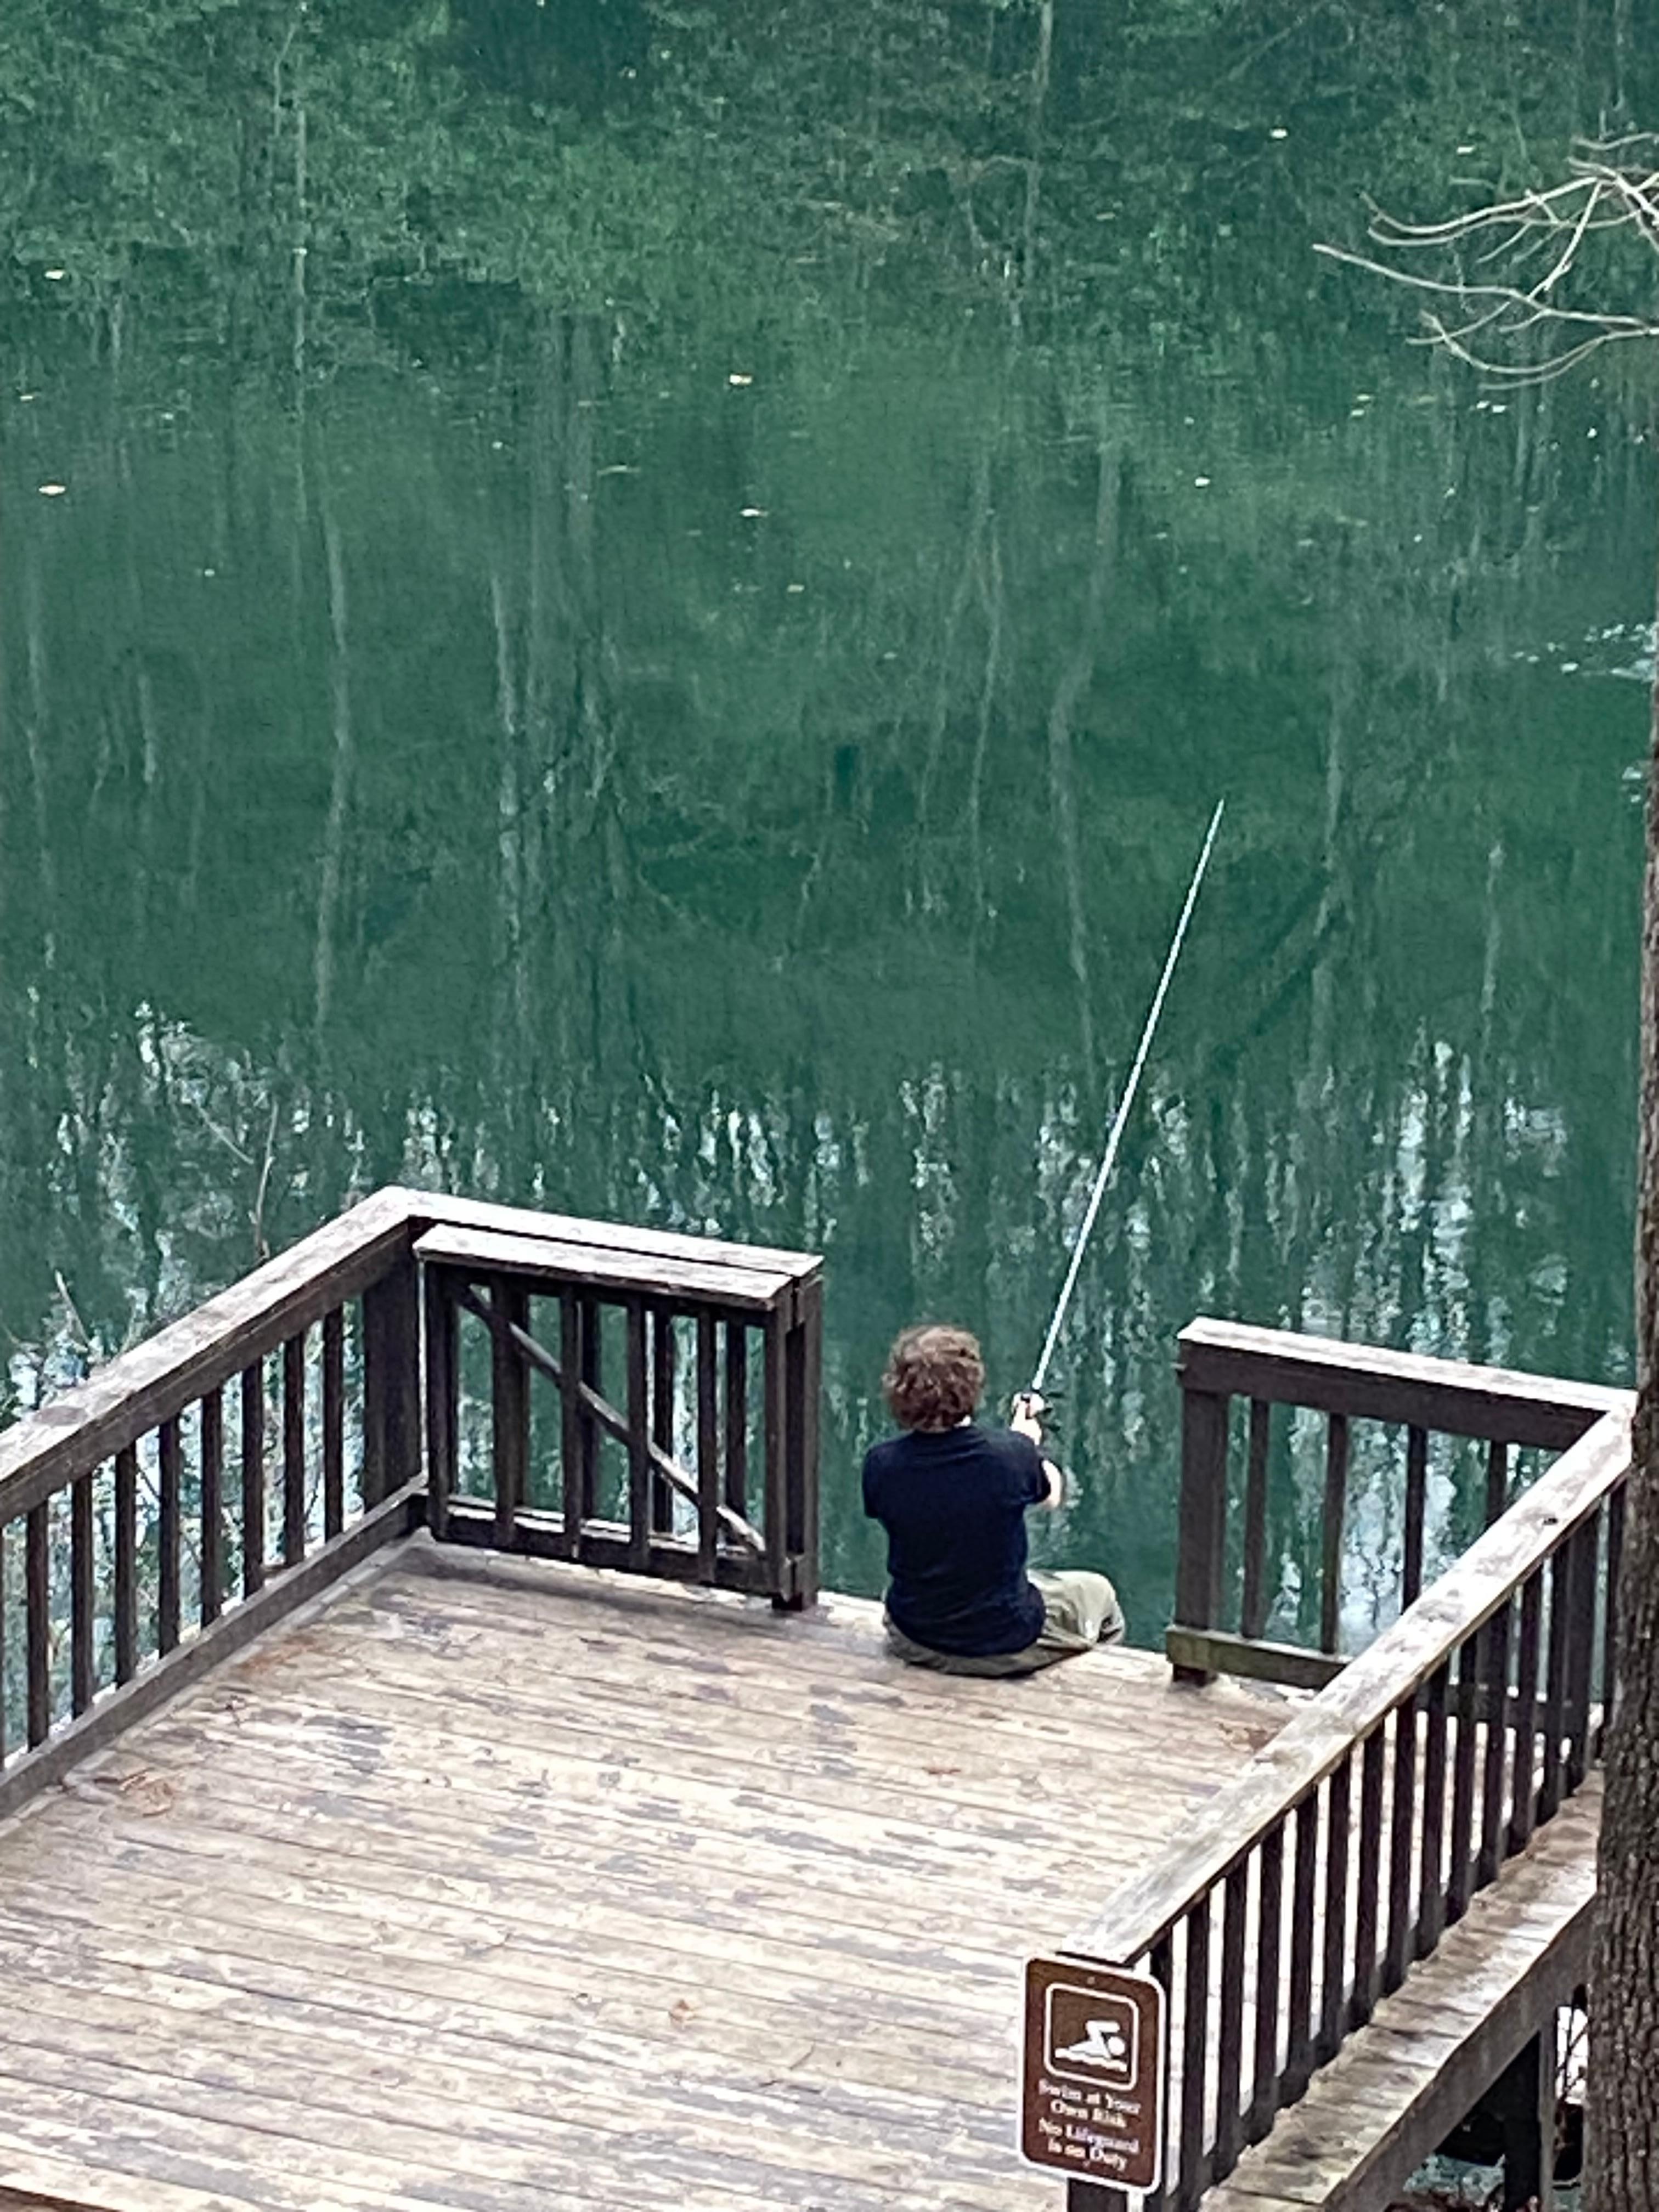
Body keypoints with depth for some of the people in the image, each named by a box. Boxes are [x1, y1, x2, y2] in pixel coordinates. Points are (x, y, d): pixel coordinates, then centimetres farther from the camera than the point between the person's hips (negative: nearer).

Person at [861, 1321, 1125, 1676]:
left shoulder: (881, 1464, -19)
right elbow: (1051, 1494, -2)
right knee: (1098, 1594, 27)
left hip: (912, 1643, 2)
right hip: (1004, 1649, -2)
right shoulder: (1011, 1455, -25)